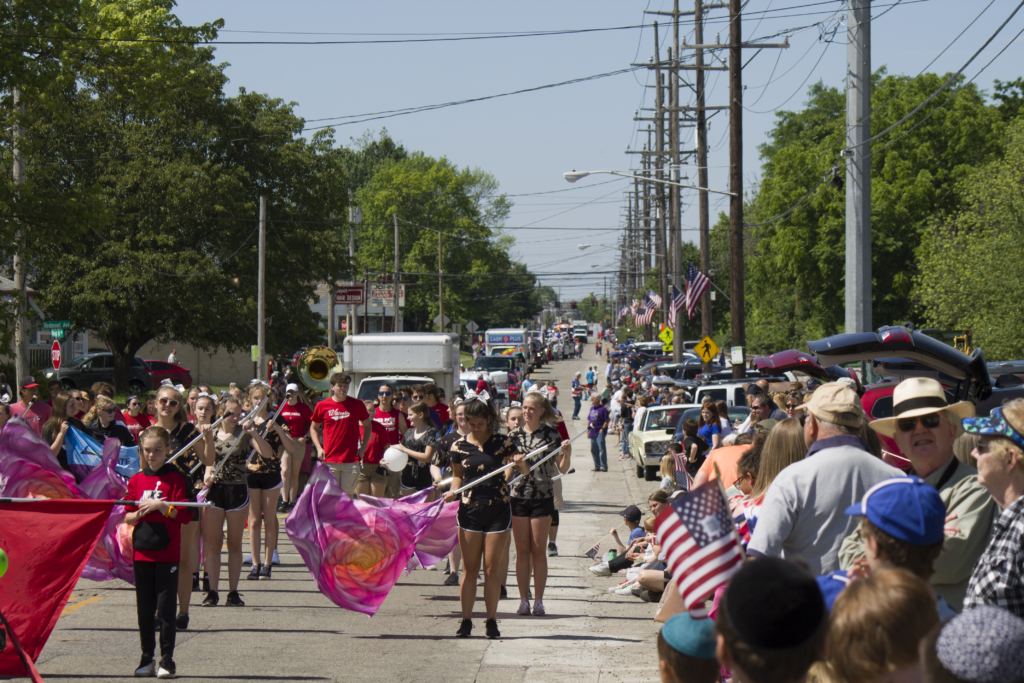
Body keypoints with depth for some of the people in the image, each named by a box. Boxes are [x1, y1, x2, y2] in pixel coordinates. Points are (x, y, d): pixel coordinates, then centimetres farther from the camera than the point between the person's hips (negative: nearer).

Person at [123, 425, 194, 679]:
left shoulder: (175, 478, -2)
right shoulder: (136, 480, 9)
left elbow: (184, 515, -8)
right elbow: (127, 517, 10)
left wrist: (160, 506, -18)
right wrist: (141, 512, -10)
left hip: (167, 553, -4)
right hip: (142, 552, 4)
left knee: (165, 607, -4)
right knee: (144, 608, 8)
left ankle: (167, 660, 1)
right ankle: (147, 658, 16)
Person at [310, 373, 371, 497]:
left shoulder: (357, 405, 3)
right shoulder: (322, 406, 2)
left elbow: (367, 426, 16)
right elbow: (313, 428, 14)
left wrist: (363, 446, 3)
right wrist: (319, 448, 1)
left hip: (351, 460, 0)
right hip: (330, 460, 0)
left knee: (348, 495, 1)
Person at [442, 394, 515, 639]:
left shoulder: (503, 443, 0)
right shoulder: (459, 447, 2)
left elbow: (508, 475, 10)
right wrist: (453, 491, -3)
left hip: (498, 509, -1)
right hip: (470, 509, 1)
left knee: (492, 569, 2)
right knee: (469, 568, 3)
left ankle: (491, 621, 10)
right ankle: (466, 620, 8)